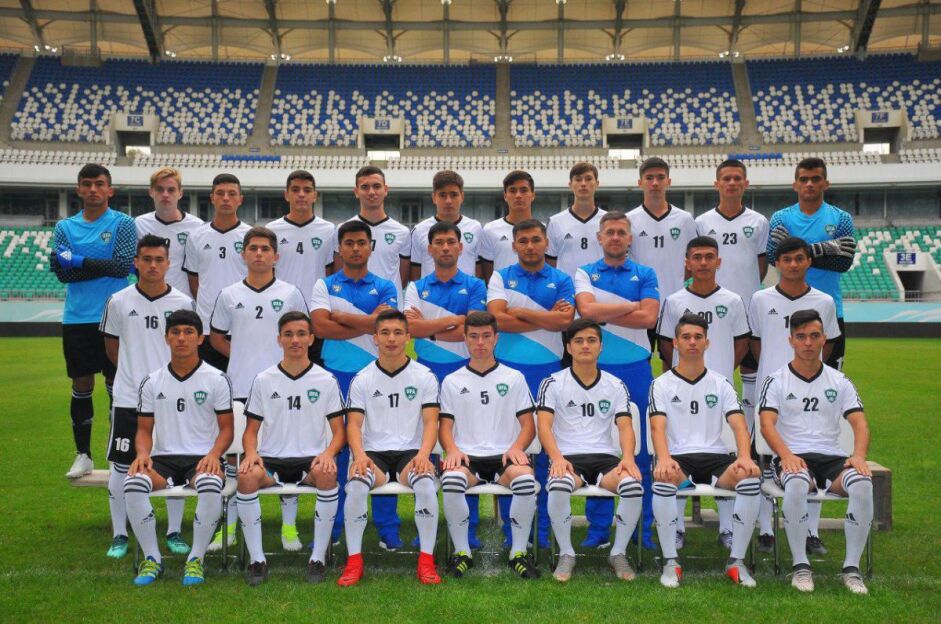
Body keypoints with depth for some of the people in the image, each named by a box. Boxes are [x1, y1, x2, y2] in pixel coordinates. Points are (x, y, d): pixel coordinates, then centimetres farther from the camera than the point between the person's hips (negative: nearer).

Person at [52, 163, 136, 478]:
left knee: (117, 386, 3)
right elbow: (62, 273, -3)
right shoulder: (65, 227, 9)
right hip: (77, 320, 3)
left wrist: (79, 261, -12)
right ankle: (83, 455, 19)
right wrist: (103, 267, -11)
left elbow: (124, 266, -13)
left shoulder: (122, 223, 0)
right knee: (81, 387, 8)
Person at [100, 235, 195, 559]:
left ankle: (174, 532, 19)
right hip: (128, 398, 0)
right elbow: (112, 346, 12)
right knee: (121, 466, 4)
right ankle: (119, 535, 17)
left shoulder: (184, 303, -1)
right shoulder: (119, 301, 0)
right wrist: (134, 372, 8)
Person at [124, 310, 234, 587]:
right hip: (163, 459, 3)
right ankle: (152, 558, -13)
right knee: (133, 483, -30)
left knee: (211, 486, -37)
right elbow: (144, 429, 14)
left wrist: (214, 454, -15)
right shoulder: (152, 382, 12)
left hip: (203, 459, -2)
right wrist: (142, 453, -8)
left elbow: (226, 428, 5)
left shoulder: (216, 379, 5)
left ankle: (196, 559, -17)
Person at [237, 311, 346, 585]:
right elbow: (251, 430, 11)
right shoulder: (263, 380, 10)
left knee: (327, 474, -36)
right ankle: (257, 559, -18)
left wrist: (328, 453, -16)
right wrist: (251, 453, -12)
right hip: (271, 459, 1)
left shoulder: (326, 380, 7)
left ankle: (318, 557, -21)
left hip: (311, 459, -1)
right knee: (247, 475, -32)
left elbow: (339, 431, 6)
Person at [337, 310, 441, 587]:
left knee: (426, 484, -33)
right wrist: (359, 455, -19)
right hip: (373, 452, 1)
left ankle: (426, 560, -20)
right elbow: (354, 423, 2)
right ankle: (354, 561, -18)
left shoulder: (425, 376, 6)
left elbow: (431, 421, -1)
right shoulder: (362, 379, 8)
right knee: (356, 486, -31)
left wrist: (423, 454, -20)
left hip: (411, 452, -1)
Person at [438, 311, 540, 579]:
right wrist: (452, 450, -12)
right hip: (467, 456, 0)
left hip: (505, 456, 0)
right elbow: (445, 426, 10)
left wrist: (517, 447, -11)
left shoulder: (514, 378, 16)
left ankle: (519, 552, -16)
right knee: (451, 480, -36)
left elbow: (528, 425, 11)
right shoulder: (452, 381, 16)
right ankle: (462, 552, -15)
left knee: (526, 478, -35)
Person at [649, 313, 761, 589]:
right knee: (663, 480, -37)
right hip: (678, 459, -2)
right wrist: (664, 459, -28)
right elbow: (658, 427, -7)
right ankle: (670, 562, -21)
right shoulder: (662, 384, 8)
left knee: (751, 477, -30)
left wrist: (745, 457, -20)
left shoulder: (721, 383, 14)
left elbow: (739, 424, 2)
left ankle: (737, 561, -15)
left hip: (716, 457, 2)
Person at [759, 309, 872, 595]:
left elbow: (859, 423, 6)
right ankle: (800, 566, -23)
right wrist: (786, 456, -25)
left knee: (863, 484, -30)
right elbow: (767, 424, -7)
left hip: (832, 457, 3)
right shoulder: (776, 381, 6)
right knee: (796, 484, -38)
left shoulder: (839, 381, 15)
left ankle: (852, 567, -17)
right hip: (793, 458, -2)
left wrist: (859, 456, -15)